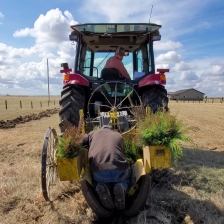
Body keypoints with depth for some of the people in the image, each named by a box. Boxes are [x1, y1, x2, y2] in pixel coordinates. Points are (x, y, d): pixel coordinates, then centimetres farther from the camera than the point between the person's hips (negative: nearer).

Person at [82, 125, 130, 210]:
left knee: (99, 180, 37)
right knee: (125, 179, 37)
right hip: (119, 170, 1)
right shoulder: (119, 136, 27)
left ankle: (103, 187, 1)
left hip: (99, 172, 0)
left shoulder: (93, 133, 23)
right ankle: (122, 187, 1)